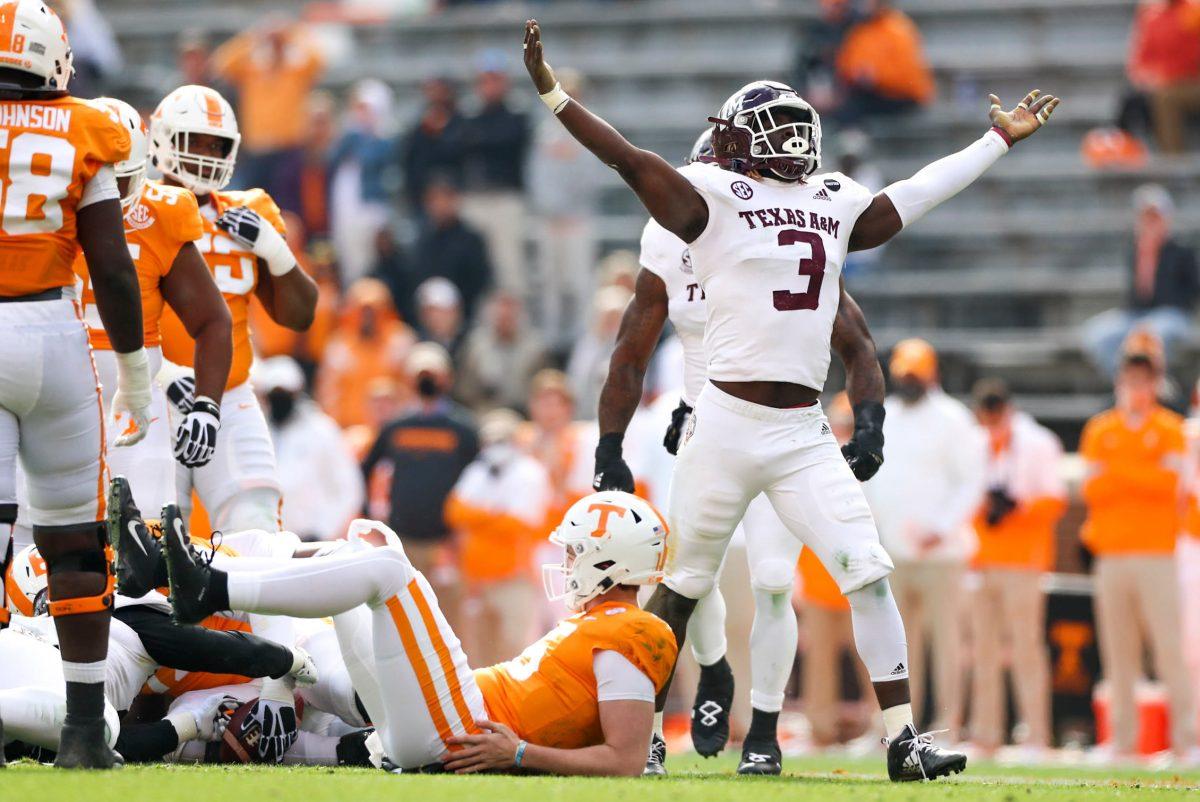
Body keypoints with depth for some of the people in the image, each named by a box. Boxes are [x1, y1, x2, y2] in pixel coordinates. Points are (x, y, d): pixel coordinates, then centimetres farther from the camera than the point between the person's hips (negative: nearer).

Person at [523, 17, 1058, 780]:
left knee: (870, 575, -7)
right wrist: (552, 92, -17)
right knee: (683, 586, 7)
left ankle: (904, 738, -6)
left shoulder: (836, 205, 15)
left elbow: (918, 194, 27)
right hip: (728, 423, -4)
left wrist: (998, 140, 34)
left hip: (805, 433, 4)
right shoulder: (715, 197, 0)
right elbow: (629, 158, -8)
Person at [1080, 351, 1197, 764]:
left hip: (1157, 554, -3)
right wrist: (1143, 478, -9)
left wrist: (1116, 472, -7)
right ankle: (1122, 740, 4)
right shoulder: (1099, 431, 13)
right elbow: (1091, 489, 1)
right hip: (1111, 554, 3)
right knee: (1117, 650, 1)